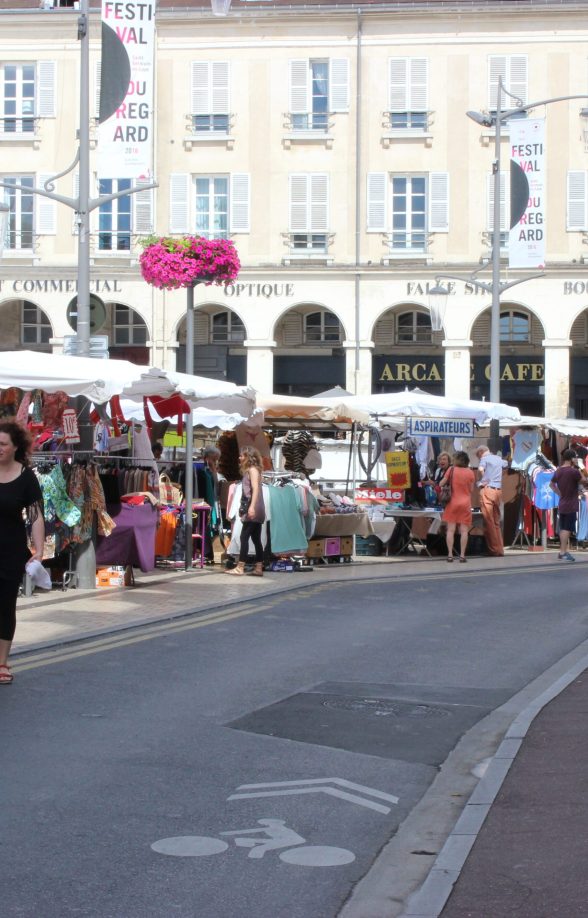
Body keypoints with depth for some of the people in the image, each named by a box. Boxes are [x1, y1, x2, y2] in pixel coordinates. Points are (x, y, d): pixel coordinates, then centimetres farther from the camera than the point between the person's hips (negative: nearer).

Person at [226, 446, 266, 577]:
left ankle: (240, 567, -13)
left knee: (244, 536, -11)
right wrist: (247, 508, 17)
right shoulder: (248, 470, 21)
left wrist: (251, 507, -25)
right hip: (255, 511, 10)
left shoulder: (253, 469, -6)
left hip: (253, 509, -10)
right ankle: (259, 568, 4)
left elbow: (256, 489, -17)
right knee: (256, 539, 6)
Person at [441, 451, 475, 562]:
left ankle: (450, 554, -1)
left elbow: (441, 484, 0)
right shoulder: (470, 473, -1)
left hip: (452, 503, 0)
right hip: (465, 503, 0)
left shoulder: (451, 470, -4)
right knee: (464, 531, 1)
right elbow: (471, 489, 5)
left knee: (450, 530, 3)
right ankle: (462, 555, -2)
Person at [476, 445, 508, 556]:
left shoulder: (484, 458, -1)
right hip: (498, 490, 7)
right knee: (497, 521, 12)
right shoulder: (498, 459, 19)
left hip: (487, 489, -7)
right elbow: (505, 463, 42)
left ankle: (494, 549, -8)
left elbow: (480, 469, -21)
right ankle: (500, 549, 12)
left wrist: (481, 479, -3)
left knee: (489, 521, -5)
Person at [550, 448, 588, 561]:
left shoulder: (558, 471, 7)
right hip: (571, 506, -8)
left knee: (563, 529, 13)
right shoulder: (573, 471, -18)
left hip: (562, 505, 8)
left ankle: (563, 551, 17)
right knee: (567, 529, -6)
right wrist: (579, 467, -6)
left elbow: (551, 484, 17)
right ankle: (563, 553, -8)